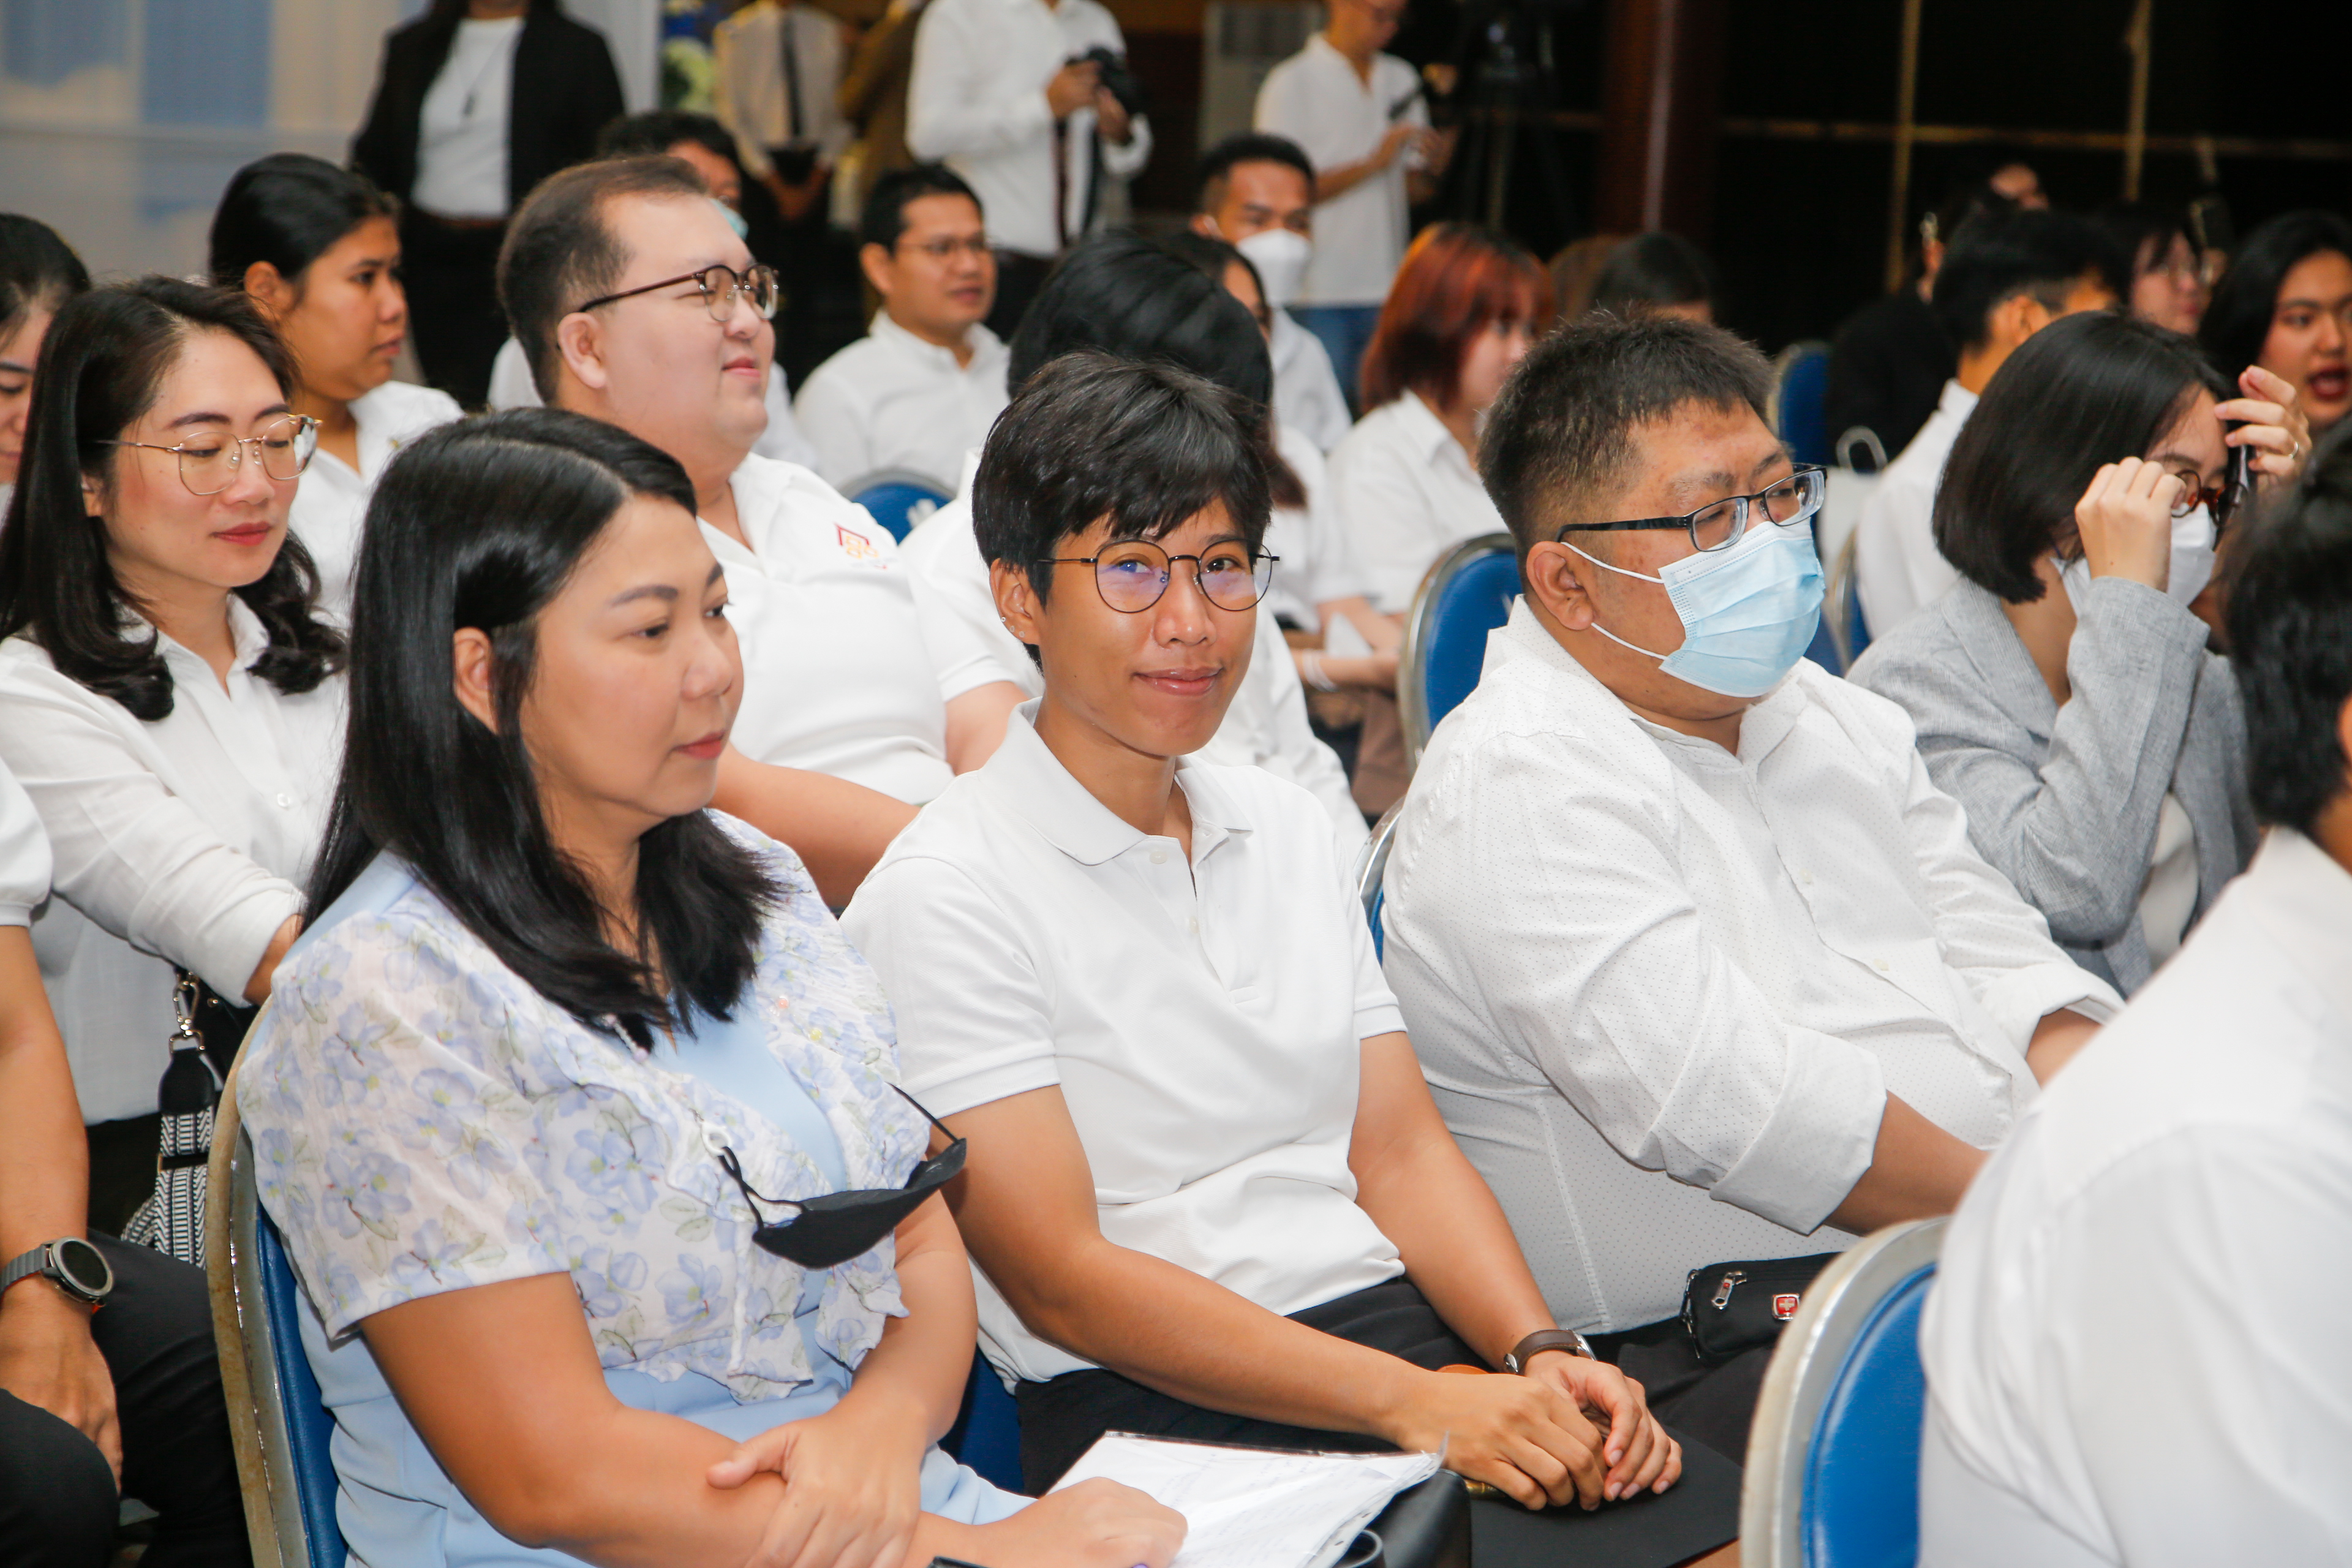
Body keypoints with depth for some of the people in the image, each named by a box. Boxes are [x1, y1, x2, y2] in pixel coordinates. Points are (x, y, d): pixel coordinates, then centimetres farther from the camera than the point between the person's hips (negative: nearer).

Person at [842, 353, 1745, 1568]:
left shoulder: (1288, 831, 18)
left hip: (1404, 1320, 6)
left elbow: (1402, 1151, 15)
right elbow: (1060, 1280, -11)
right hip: (1155, 1413, -6)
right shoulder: (945, 898, -5)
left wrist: (1541, 1357, -6)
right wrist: (1415, 1405, -18)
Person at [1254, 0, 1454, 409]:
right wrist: (1372, 164, -15)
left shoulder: (1402, 79, 16)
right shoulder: (1291, 84, -2)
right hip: (1318, 297, -5)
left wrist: (1434, 168, -4)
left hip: (1386, 293, 5)